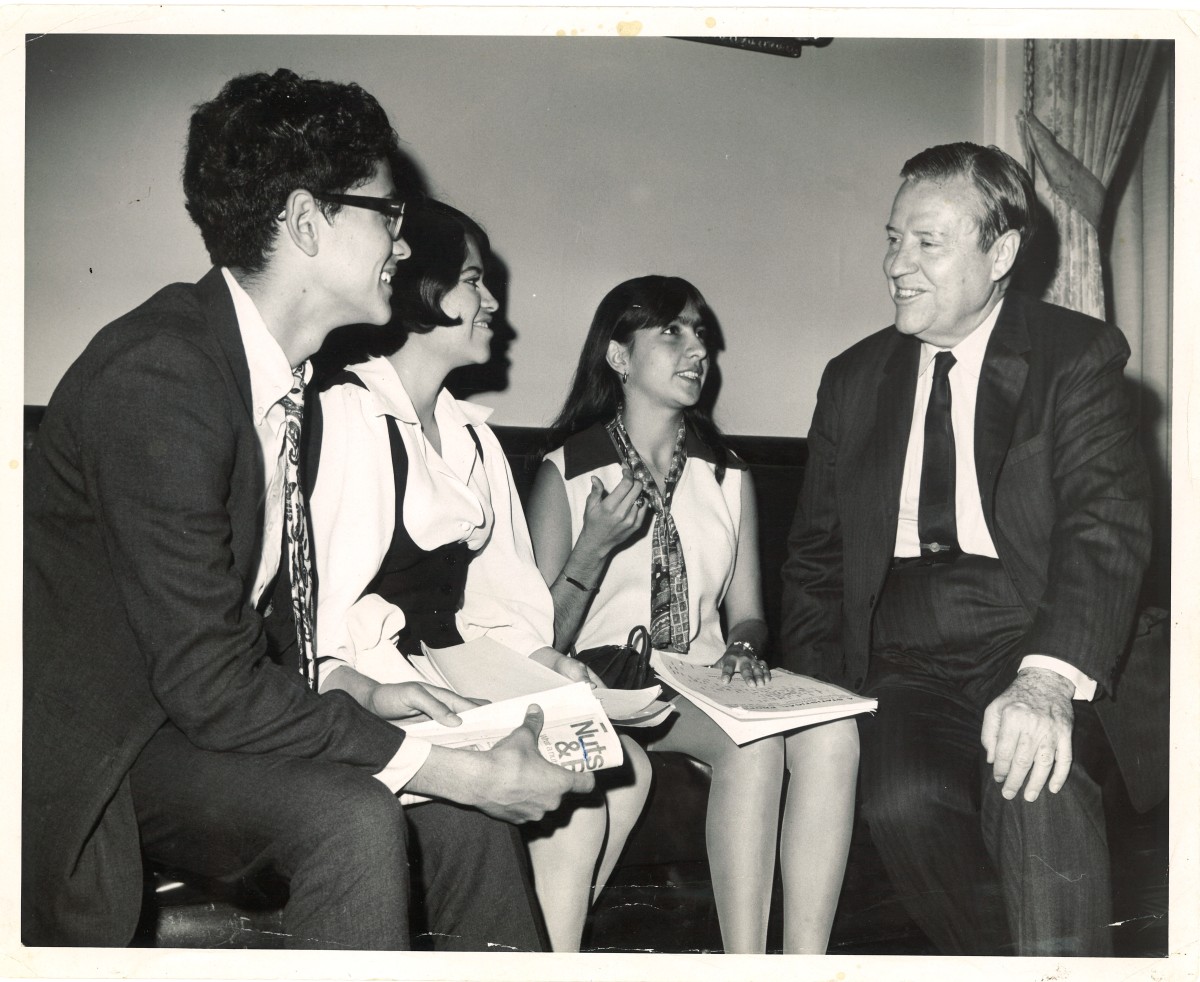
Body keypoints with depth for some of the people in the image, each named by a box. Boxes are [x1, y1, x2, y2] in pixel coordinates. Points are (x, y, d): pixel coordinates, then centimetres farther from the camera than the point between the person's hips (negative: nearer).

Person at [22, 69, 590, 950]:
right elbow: (207, 679, -27)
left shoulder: (285, 371, 3)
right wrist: (452, 770, -25)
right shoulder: (160, 372, -24)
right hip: (102, 743, -8)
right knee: (349, 812, -27)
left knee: (464, 782, -5)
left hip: (204, 701, 8)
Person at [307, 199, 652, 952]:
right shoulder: (343, 417, -9)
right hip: (371, 700, -8)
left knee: (624, 767, -10)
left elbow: (499, 589, 14)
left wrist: (543, 656, -3)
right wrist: (368, 692, -28)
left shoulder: (471, 432, 18)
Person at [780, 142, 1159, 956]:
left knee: (1034, 783, -34)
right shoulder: (853, 379, 16)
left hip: (1039, 655, -3)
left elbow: (1109, 523, -11)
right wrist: (818, 700, 1)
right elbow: (815, 555, 18)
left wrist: (1049, 675, -29)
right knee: (903, 800, -27)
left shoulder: (1078, 356, 3)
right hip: (904, 672, 3)